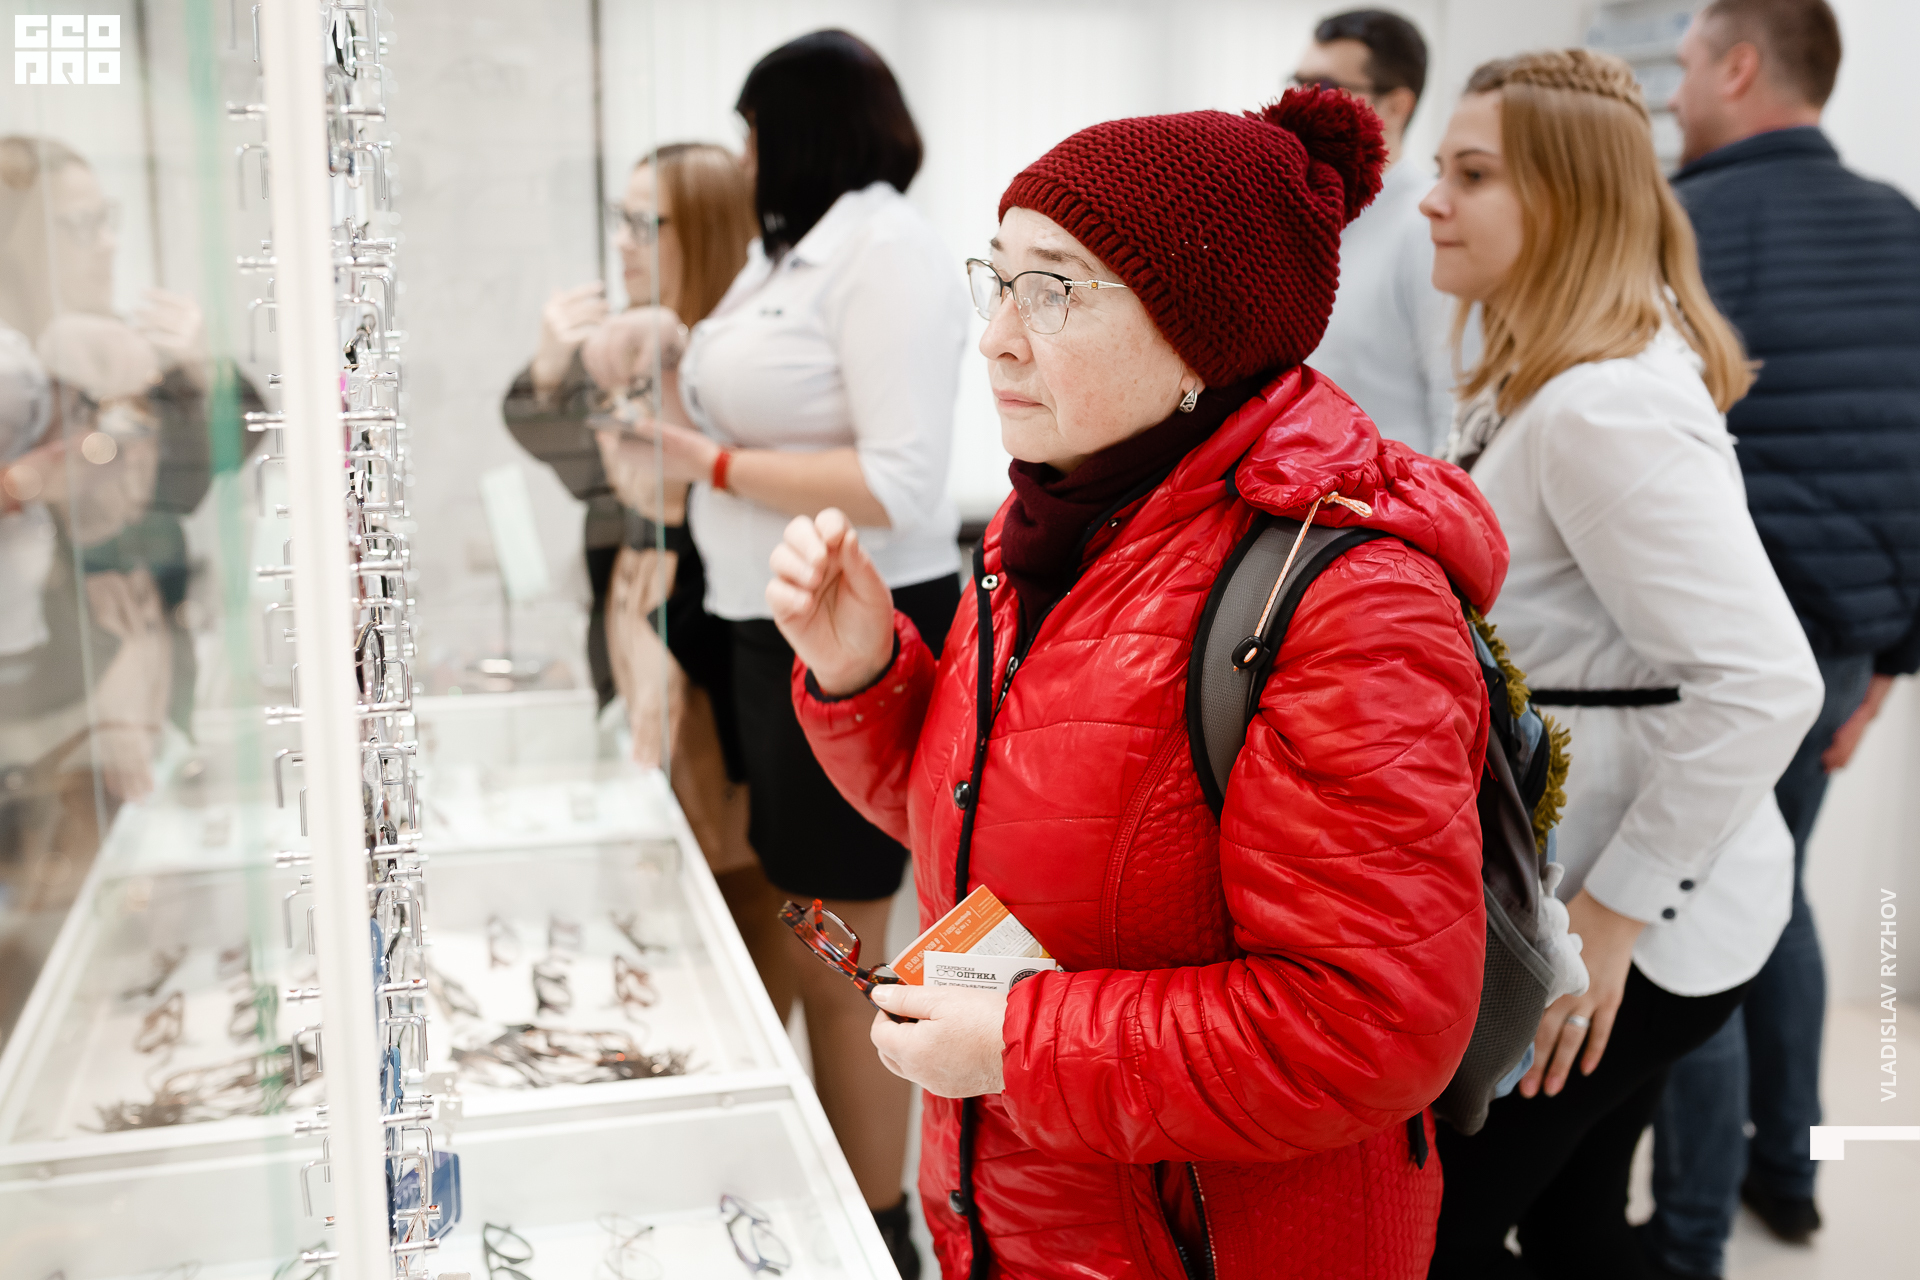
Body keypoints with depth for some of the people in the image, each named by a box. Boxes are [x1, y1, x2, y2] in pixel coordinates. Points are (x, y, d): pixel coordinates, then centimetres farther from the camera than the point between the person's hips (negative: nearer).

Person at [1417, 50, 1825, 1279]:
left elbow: (1764, 684, -29)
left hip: (1633, 930, -10)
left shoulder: (1604, 408, -24)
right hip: (1566, 887, 10)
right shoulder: (1534, 381, 9)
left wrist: (1613, 910, -23)